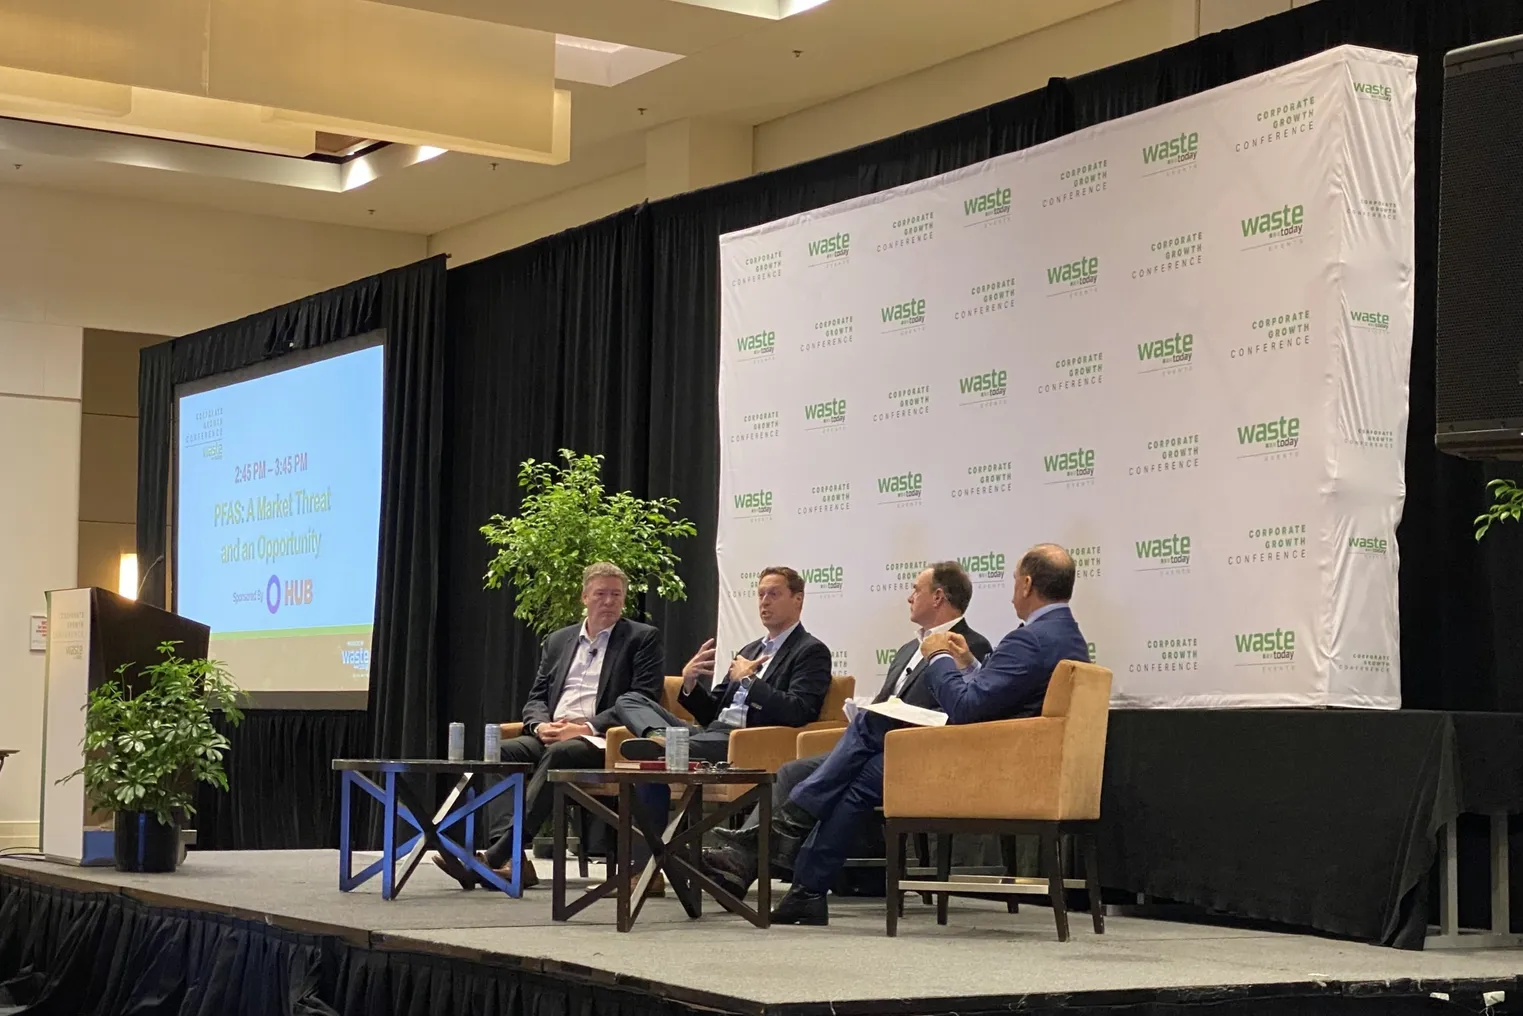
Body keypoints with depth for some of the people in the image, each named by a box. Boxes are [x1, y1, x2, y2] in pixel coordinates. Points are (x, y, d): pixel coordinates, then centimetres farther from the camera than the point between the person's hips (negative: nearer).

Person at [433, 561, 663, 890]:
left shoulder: (642, 639, 7)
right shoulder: (557, 641, 23)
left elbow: (643, 700, -5)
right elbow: (536, 698, 20)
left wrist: (587, 726, -15)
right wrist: (540, 725, -5)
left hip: (601, 741, -5)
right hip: (551, 735, 5)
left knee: (559, 753, -36)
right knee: (502, 751, -25)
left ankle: (496, 855, -43)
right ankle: (509, 859, -36)